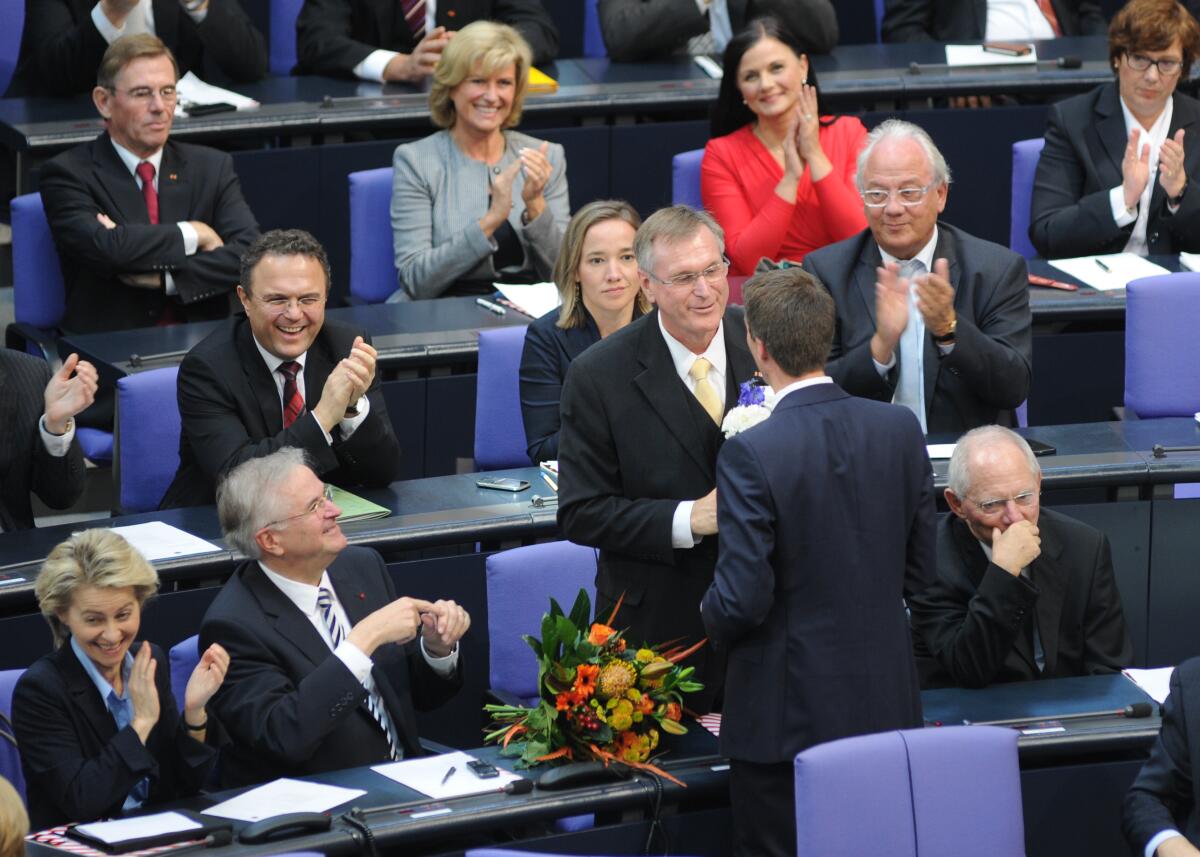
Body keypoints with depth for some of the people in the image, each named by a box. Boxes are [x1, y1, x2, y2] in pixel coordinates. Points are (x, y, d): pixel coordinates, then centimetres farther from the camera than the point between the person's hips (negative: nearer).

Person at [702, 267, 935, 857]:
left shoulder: (751, 454, -19)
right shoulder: (901, 429, -3)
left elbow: (742, 600, -18)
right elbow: (920, 571, 5)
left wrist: (712, 617, 4)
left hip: (786, 717, -5)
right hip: (886, 706, 5)